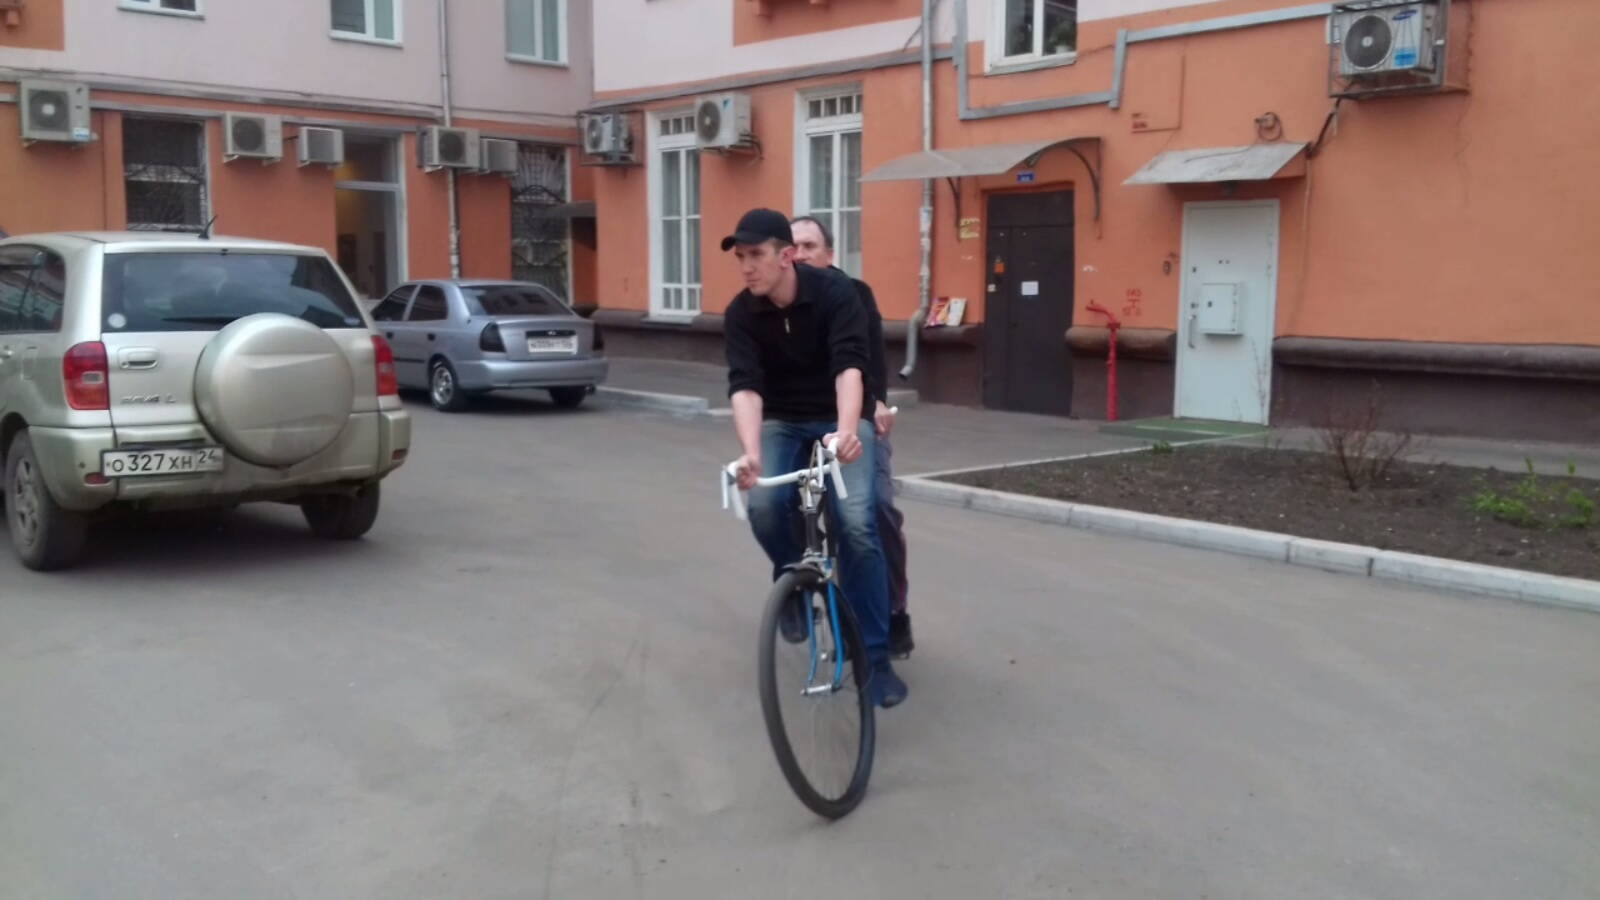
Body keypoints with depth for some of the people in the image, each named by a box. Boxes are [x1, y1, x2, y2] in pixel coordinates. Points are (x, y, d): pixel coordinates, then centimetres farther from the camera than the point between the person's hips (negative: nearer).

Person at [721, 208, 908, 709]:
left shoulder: (835, 291, -20)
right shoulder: (740, 314, -13)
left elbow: (850, 366, -32)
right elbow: (744, 386, -24)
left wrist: (846, 430, -51)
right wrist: (751, 453, -42)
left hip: (841, 419, -2)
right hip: (782, 421, 2)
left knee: (857, 524, -20)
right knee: (765, 505, -26)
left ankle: (875, 657, -8)